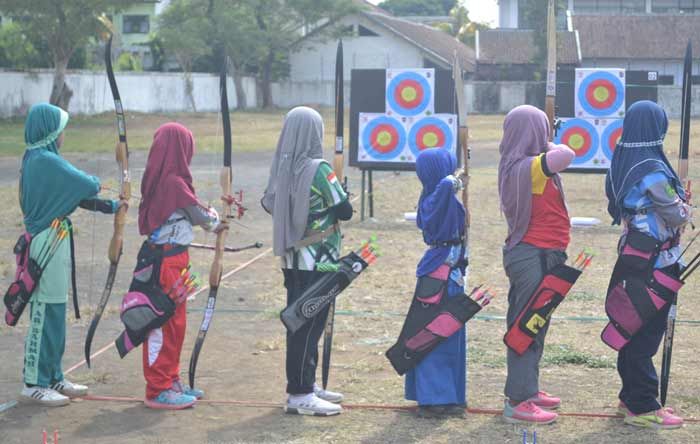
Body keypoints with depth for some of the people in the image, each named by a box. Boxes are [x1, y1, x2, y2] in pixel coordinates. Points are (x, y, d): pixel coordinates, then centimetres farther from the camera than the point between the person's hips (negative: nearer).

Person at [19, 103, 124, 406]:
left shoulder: (34, 159, 13)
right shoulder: (47, 161, -18)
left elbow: (73, 196, 17)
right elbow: (89, 187, -18)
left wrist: (110, 206, 17)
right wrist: (95, 182, 6)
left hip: (48, 241, 10)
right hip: (49, 242, -10)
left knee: (54, 313, 15)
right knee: (46, 313, -3)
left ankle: (52, 378, 24)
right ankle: (35, 384, 5)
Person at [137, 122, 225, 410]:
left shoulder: (158, 180, 9)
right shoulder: (174, 182, -19)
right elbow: (199, 215, -9)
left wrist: (211, 224, 22)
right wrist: (214, 218, 12)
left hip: (160, 254, 9)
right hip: (168, 259, -9)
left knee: (174, 322, 18)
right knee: (165, 323, -2)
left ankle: (170, 381, 28)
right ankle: (159, 390, 4)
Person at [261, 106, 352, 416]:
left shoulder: (281, 166, 2)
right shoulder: (318, 169, -17)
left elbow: (269, 204, 13)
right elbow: (345, 211, -13)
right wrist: (339, 200, 8)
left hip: (292, 258, 7)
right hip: (317, 260, -7)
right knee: (309, 324, -3)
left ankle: (305, 385, 25)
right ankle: (300, 396, 0)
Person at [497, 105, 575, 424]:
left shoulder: (517, 167, 9)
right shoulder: (527, 167, -21)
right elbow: (566, 156, -36)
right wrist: (549, 147, -15)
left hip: (537, 255, 10)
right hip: (534, 256, -10)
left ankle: (526, 389, 30)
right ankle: (518, 402, -3)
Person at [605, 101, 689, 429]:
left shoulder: (621, 163, 4)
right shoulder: (652, 170, -21)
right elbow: (678, 216, -14)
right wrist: (683, 208, 7)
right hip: (655, 263, -8)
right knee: (647, 334, -2)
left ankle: (631, 396, 26)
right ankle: (642, 408, 4)